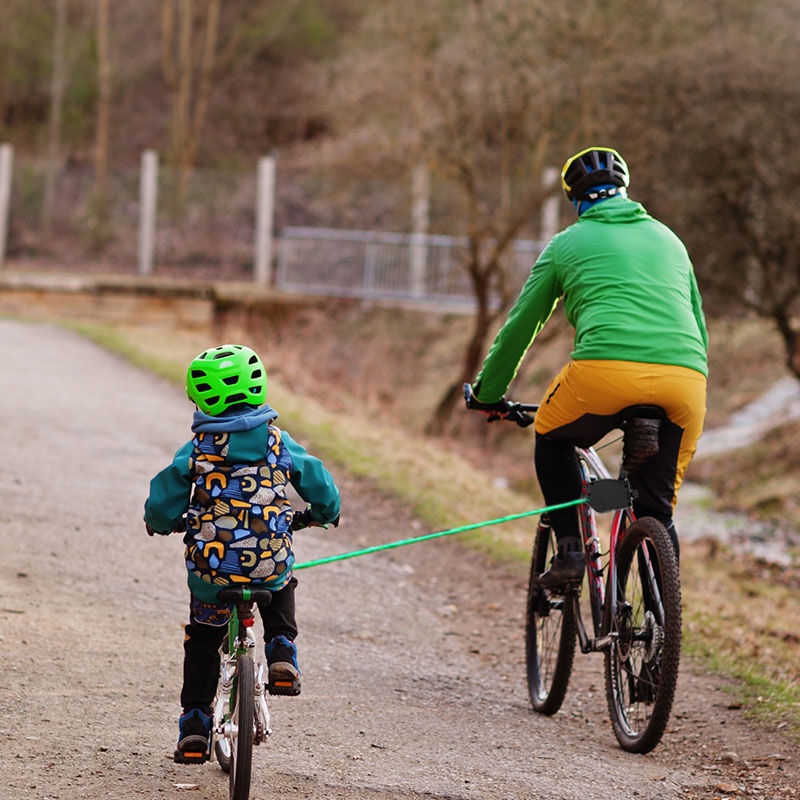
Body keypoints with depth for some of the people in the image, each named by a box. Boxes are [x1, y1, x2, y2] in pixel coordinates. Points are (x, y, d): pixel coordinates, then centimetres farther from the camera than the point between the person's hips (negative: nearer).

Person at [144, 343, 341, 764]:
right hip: (270, 566, 1)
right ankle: (282, 655, 14)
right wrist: (323, 514, 31)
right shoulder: (279, 443, 0)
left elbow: (162, 504, 0)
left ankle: (194, 723, 18)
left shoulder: (197, 449, -3)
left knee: (202, 640, 22)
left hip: (210, 571, -1)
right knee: (281, 588, 36)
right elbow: (322, 488, 8)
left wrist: (160, 523, 24)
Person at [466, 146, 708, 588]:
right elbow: (699, 325, 37)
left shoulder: (568, 243, 20)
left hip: (607, 368, -3)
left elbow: (520, 326, 25)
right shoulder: (668, 239, 29)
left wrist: (486, 393, 38)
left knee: (552, 440, 27)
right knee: (659, 507, 16)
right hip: (686, 378, 3)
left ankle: (569, 549, 13)